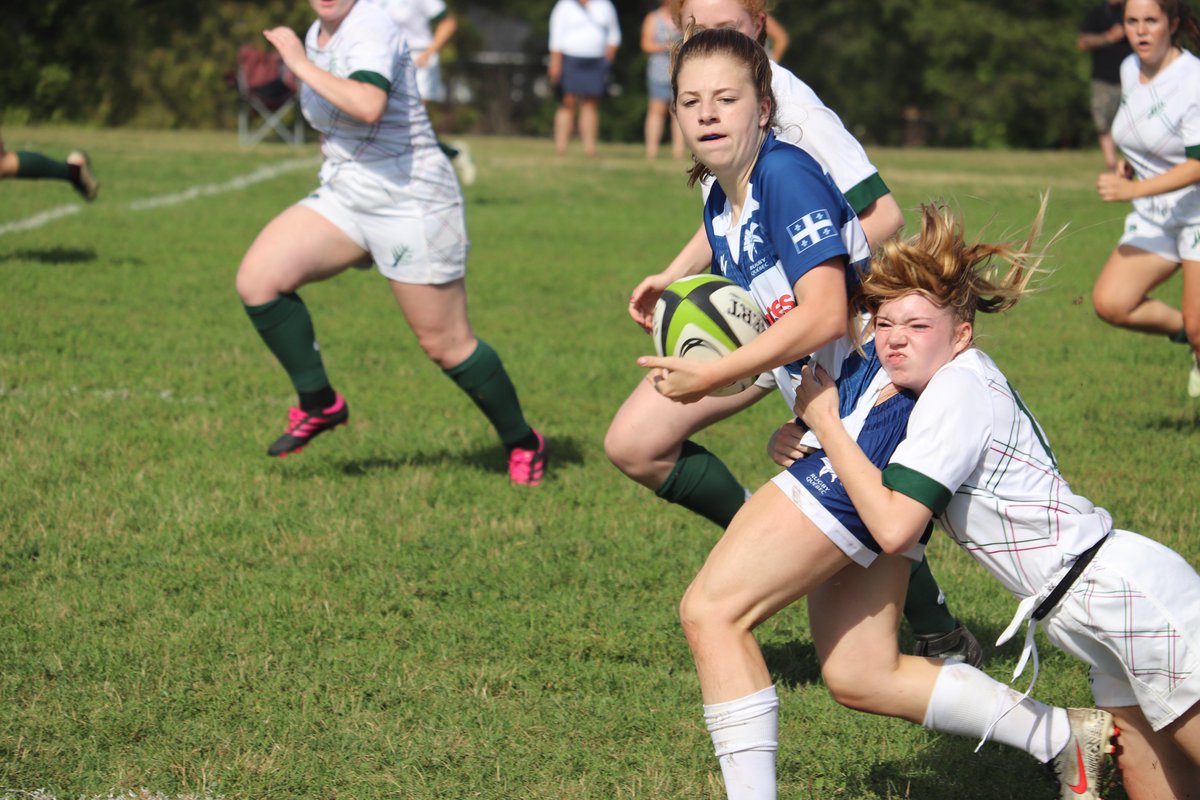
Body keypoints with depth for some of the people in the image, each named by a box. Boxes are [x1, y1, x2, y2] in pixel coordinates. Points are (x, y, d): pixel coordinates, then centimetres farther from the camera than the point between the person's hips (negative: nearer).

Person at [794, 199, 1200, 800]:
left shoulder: (958, 390, -16)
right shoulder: (950, 382, 11)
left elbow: (893, 528, -22)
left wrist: (825, 420, -15)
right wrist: (801, 436, 5)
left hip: (1128, 591, -10)